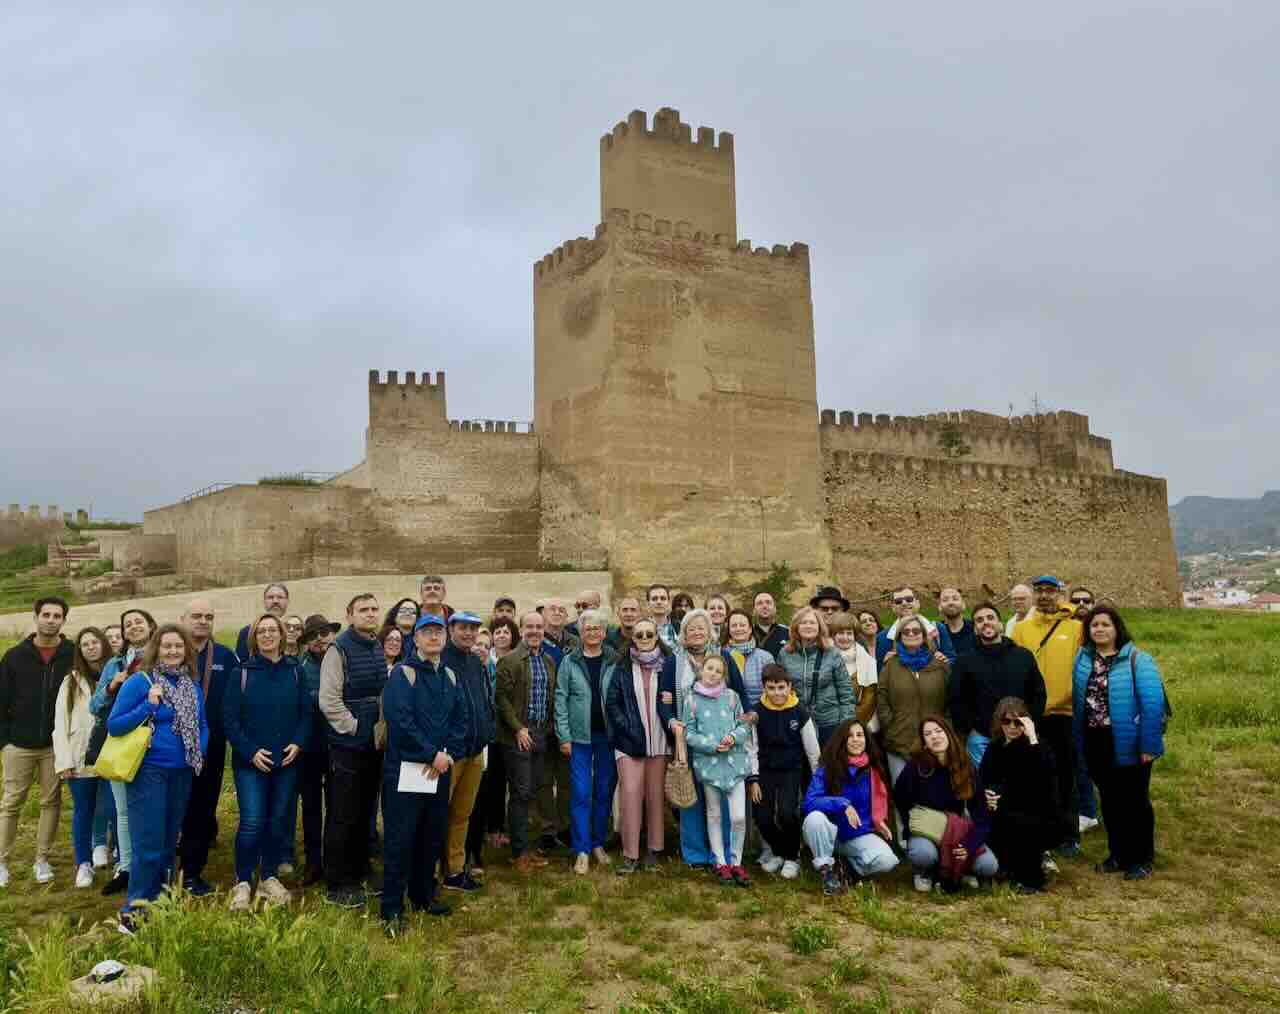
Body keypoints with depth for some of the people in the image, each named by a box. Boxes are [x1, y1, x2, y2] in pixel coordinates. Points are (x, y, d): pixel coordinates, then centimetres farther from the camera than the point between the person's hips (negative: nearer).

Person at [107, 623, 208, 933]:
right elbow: (113, 725, -10)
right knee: (149, 845, -6)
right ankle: (133, 910, 7)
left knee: (169, 842, 14)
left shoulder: (192, 687, 7)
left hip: (182, 773, 6)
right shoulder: (139, 682, -9)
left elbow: (202, 725, 18)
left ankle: (158, 903, 27)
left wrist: (200, 752, 2)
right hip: (148, 771, -6)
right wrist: (149, 705, -21)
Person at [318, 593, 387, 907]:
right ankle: (337, 885, 12)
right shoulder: (339, 649, -11)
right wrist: (354, 727, -12)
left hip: (374, 746, 7)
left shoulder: (379, 650, 9)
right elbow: (328, 700, -17)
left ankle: (358, 873, 28)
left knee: (365, 814, 15)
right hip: (347, 746, -6)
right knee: (342, 818, 2)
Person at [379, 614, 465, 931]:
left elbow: (460, 720, 10)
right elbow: (400, 721, -18)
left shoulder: (449, 676, 11)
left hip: (439, 769, 6)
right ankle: (392, 910, 7)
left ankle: (424, 895, 31)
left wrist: (448, 754, -6)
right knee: (401, 839, -2)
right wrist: (432, 754, -16)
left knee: (433, 836, 15)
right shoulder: (403, 674, -9)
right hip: (406, 769, -6)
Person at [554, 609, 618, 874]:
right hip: (580, 737, -1)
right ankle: (582, 851, 6)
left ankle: (598, 844, 25)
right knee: (580, 793, -1)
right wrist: (564, 736, -5)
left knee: (604, 792, 10)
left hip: (608, 736, 1)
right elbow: (561, 700, -1)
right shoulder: (569, 662, -1)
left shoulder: (615, 662, 1)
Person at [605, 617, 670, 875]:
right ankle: (630, 854, 1)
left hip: (658, 740, 1)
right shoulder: (622, 668, 3)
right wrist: (628, 729, -7)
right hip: (629, 740, -1)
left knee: (655, 795, 5)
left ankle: (653, 850, 17)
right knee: (631, 793, -6)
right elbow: (612, 702, 1)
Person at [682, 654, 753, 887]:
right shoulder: (692, 699, -2)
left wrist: (734, 737, -14)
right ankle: (720, 863, 25)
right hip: (708, 763, 0)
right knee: (714, 814, 12)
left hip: (735, 761, 1)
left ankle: (736, 862, 17)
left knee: (739, 816, -2)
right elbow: (688, 734, -3)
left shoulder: (731, 696, 2)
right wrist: (712, 745, -14)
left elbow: (745, 726, 6)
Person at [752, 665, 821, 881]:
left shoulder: (799, 713, -8)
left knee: (787, 813, -20)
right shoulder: (757, 712, -7)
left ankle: (792, 857, 7)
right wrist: (753, 780, -5)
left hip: (792, 770, -1)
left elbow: (812, 750, 0)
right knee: (762, 817, -7)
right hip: (765, 770, 2)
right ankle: (777, 852, 24)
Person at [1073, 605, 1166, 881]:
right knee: (1109, 801, 16)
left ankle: (1141, 859, 24)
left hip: (1129, 745, -5)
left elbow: (1152, 704, -17)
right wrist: (1078, 741, 6)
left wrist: (1149, 745, -20)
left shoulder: (1137, 660, -13)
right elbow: (1078, 702, 7)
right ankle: (1118, 854, 31)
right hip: (1096, 744, 5)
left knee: (1134, 801, 9)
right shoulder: (1083, 659, 4)